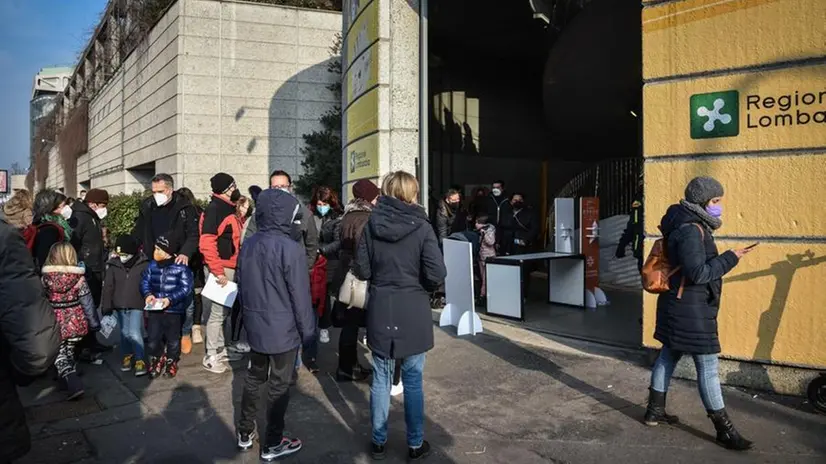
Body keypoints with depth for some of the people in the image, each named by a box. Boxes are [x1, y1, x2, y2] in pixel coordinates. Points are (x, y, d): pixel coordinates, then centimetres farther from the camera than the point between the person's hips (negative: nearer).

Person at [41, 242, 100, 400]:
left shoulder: (45, 278, -7)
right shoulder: (78, 278, -8)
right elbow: (87, 302, -5)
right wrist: (94, 323, 4)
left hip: (56, 325, -2)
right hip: (75, 323, 2)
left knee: (60, 356, 6)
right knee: (69, 352, 21)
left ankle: (73, 385, -8)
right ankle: (71, 380, 31)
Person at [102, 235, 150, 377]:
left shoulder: (143, 265, -8)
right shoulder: (113, 266, 0)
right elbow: (108, 287, 4)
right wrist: (106, 308, 3)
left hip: (137, 306, -4)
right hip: (119, 306, 4)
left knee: (134, 333, -11)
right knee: (124, 333, 14)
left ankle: (140, 360, 0)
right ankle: (127, 356, 31)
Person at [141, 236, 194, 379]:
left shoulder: (181, 267, -13)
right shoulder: (152, 266, 1)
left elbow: (186, 288, -16)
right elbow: (145, 282, 5)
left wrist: (171, 299, -26)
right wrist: (148, 294, -15)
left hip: (175, 311, -3)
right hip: (155, 310, 3)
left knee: (173, 340, 12)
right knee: (153, 339, 8)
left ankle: (171, 363, 33)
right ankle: (156, 361, 32)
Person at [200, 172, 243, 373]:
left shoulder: (227, 208, 15)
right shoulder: (215, 209, -15)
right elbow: (207, 243, -22)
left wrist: (233, 267, 15)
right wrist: (218, 271, -23)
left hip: (229, 268, 10)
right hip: (220, 269, -10)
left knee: (223, 311, 17)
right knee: (217, 312, -4)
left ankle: (220, 350, 28)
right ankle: (211, 356, 5)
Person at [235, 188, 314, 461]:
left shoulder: (247, 246, 2)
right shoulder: (290, 249, -20)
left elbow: (242, 287, 12)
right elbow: (300, 297, -16)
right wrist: (307, 331, -6)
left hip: (255, 327, 7)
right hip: (283, 330, -6)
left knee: (254, 379, 20)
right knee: (279, 386, 6)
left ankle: (245, 434, 32)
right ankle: (272, 445, 17)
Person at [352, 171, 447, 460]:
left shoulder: (372, 224, -3)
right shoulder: (421, 226, -11)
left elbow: (361, 270, -1)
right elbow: (437, 274, -16)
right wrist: (423, 286, 4)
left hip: (380, 311, 2)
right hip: (414, 312, -2)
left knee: (381, 379, 12)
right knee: (413, 381, 10)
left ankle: (379, 442, 24)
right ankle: (415, 444, 23)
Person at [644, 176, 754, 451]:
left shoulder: (694, 227, 12)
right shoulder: (691, 231, -20)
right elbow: (698, 273, -24)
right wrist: (731, 258, -18)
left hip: (681, 305, 11)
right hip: (690, 309, -11)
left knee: (669, 355, 16)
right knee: (708, 365, -5)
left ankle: (655, 410, 26)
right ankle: (724, 429, 3)